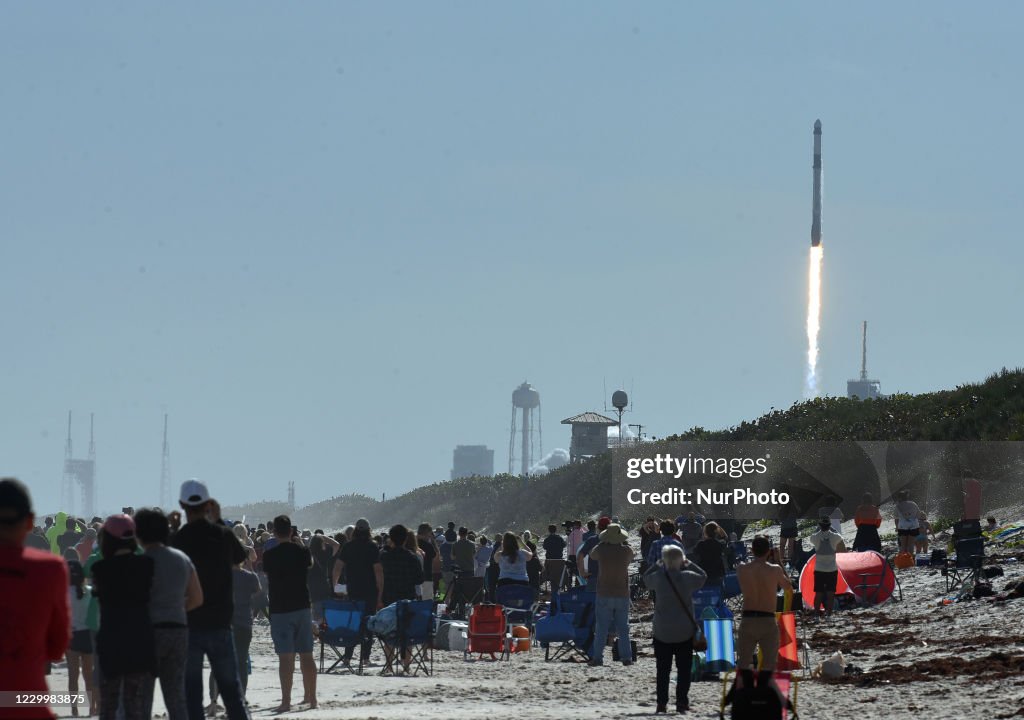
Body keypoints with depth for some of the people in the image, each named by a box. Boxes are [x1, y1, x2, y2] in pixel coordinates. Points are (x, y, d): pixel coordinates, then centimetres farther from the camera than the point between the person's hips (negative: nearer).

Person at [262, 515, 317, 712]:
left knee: (286, 657, -8)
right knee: (306, 655, 11)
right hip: (302, 607, 3)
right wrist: (301, 544, 31)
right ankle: (310, 697, 18)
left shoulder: (270, 555, -10)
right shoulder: (301, 551, -1)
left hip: (280, 609, -3)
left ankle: (286, 701, -13)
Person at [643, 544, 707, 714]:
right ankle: (682, 702, 2)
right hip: (685, 632, -1)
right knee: (684, 670, 6)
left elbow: (646, 578, 13)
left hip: (662, 632, 1)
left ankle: (662, 703, 3)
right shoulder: (687, 577, -10)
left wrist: (658, 564, 14)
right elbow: (702, 577, 9)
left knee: (663, 670, 7)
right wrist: (688, 564, 12)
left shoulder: (658, 577, -8)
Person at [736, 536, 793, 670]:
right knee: (769, 665, 6)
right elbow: (789, 589, 11)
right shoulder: (775, 570, -7)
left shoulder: (741, 569, -3)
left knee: (743, 665, 11)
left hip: (747, 620, 2)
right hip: (768, 621, -2)